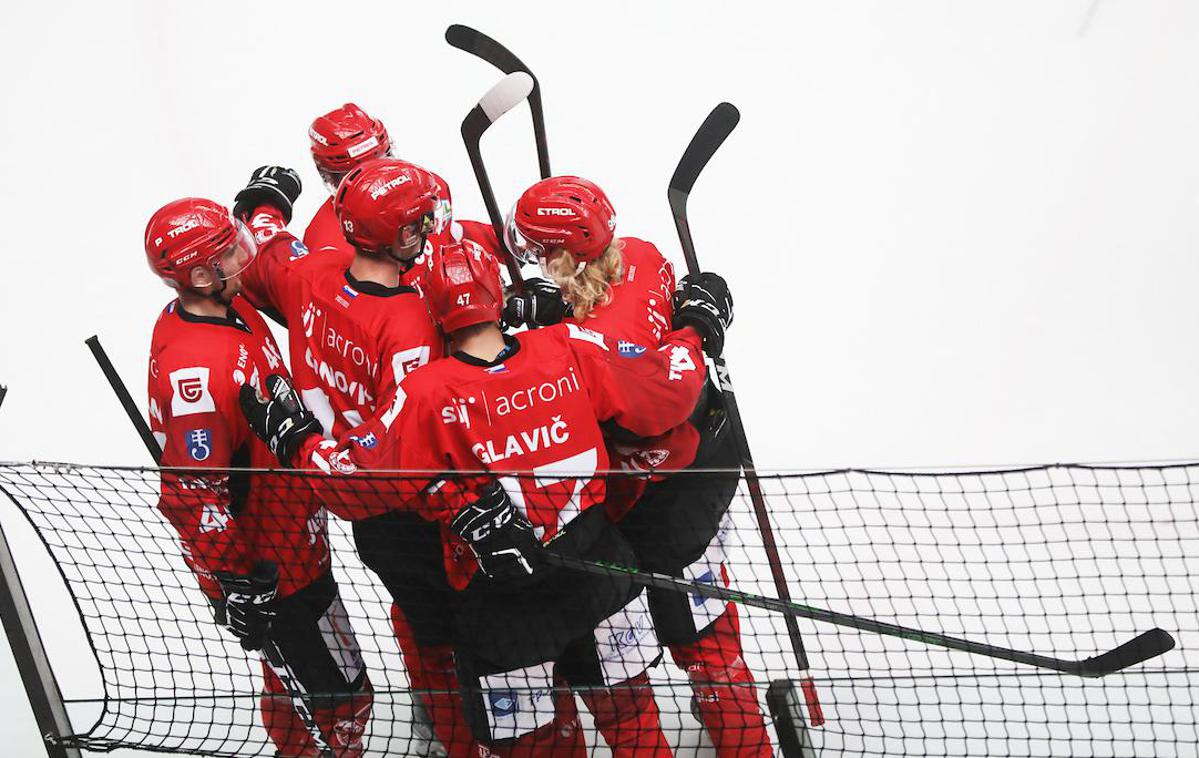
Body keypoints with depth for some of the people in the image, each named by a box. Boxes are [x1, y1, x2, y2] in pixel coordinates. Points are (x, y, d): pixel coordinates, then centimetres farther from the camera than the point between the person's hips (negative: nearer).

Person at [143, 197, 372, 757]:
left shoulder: (228, 307, -4)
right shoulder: (195, 371, -33)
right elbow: (194, 498, -30)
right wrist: (236, 585, -23)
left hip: (288, 536, 10)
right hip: (266, 565, -10)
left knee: (296, 676, 28)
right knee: (339, 696, 2)